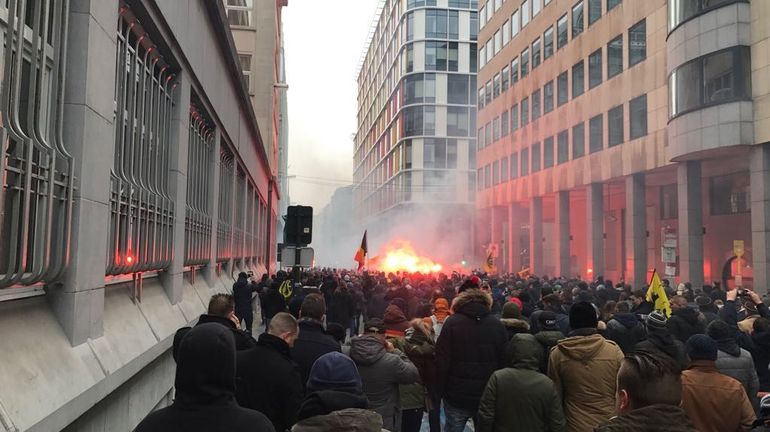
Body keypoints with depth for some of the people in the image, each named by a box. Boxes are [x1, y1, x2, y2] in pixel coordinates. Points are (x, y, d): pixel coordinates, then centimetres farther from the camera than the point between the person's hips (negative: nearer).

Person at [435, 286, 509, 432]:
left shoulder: (452, 322, -6)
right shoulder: (497, 324, 1)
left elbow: (442, 362, -9)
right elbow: (505, 361, 2)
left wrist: (441, 390, 1)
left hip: (457, 396, -2)